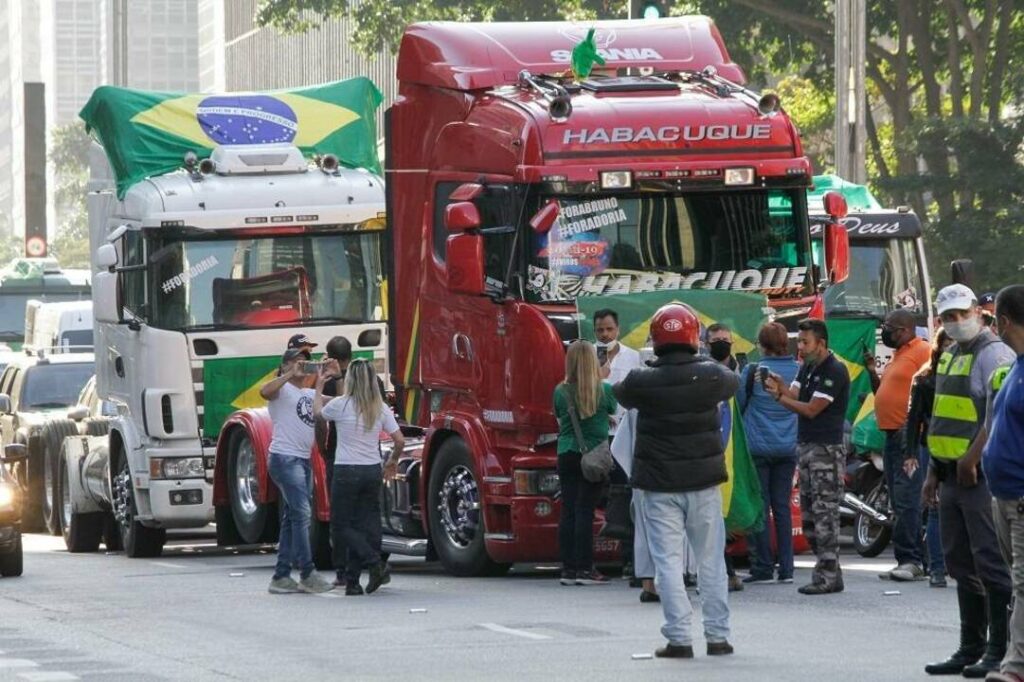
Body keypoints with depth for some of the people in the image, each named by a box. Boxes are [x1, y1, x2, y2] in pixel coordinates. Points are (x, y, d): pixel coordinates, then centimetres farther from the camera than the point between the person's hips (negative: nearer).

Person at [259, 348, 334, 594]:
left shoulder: (310, 394, 22)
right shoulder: (282, 389, 0)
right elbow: (265, 391, -22)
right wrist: (290, 375, -21)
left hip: (304, 461, 9)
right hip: (284, 458, -9)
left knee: (293, 519, 8)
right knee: (301, 513, -15)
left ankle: (281, 577, 10)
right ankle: (307, 574, -18)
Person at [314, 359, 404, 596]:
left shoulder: (340, 405, -9)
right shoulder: (380, 408, 1)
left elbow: (318, 412, 12)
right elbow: (399, 440, 1)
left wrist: (319, 386, 27)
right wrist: (392, 462, 20)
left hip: (346, 472, -4)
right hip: (373, 471, 4)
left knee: (342, 525, 4)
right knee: (365, 523, 9)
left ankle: (374, 563, -15)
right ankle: (352, 581, 8)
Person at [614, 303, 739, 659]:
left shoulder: (643, 381, -11)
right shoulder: (710, 375, -7)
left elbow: (620, 393, 10)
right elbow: (733, 382, 14)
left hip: (658, 486, -1)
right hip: (704, 482, 1)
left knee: (668, 561, 2)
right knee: (711, 560, 10)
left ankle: (679, 637, -2)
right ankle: (718, 636, 13)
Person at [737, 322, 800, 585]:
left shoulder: (753, 372, -11)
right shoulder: (799, 372, -2)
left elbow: (738, 405, 0)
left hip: (757, 447, -4)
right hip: (788, 448, 4)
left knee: (759, 507, 1)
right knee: (782, 506, 9)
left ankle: (762, 568, 0)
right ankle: (786, 569, 9)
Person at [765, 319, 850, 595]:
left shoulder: (835, 372, -12)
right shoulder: (807, 368, 16)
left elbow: (811, 409, -14)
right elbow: (793, 396, 5)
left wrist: (779, 396, -14)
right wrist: (781, 387, -15)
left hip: (827, 450, -9)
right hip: (805, 446, 9)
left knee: (824, 513, -10)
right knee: (809, 514, 9)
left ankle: (827, 575, -10)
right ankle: (829, 572, 13)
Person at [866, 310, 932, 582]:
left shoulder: (923, 352, -9)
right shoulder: (898, 356, 22)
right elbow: (883, 393, 31)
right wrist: (872, 371, 14)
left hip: (910, 436, -11)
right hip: (893, 435, 11)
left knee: (906, 501, -15)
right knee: (899, 502, 9)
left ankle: (909, 560, -17)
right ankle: (911, 561, 12)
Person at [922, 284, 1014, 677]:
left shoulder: (993, 354, -10)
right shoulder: (949, 357, 19)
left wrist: (971, 458, -21)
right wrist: (934, 471, 21)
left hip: (982, 477, -10)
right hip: (952, 478, 10)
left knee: (991, 565, -9)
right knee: (962, 567, 12)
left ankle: (1000, 652, -8)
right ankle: (970, 650, 18)